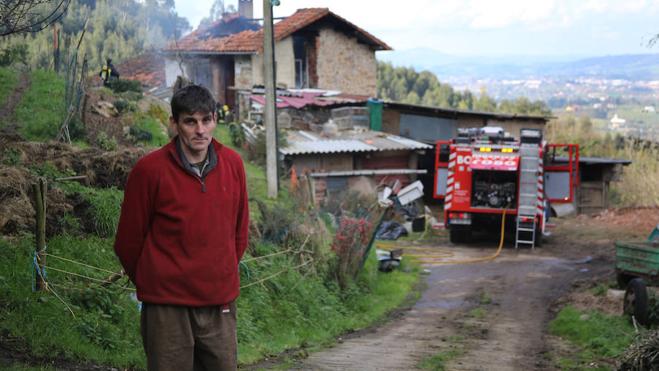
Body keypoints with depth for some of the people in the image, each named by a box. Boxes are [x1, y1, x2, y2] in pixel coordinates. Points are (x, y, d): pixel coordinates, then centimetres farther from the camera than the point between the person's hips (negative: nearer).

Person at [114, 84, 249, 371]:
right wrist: (153, 285, 10)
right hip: (167, 308, -4)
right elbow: (128, 241, -1)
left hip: (220, 305, 4)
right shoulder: (149, 170, -9)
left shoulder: (233, 164, 4)